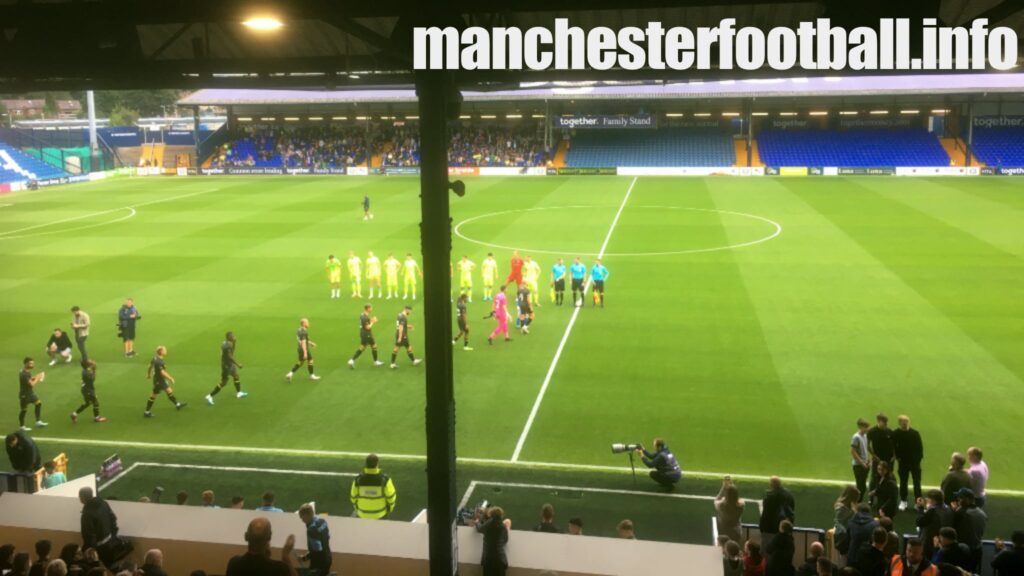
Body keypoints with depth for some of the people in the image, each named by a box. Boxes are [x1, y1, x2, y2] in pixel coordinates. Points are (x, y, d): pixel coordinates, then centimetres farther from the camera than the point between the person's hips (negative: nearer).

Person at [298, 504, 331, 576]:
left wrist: (306, 557, -12)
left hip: (319, 562, -10)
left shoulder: (313, 528, -23)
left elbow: (317, 549, -25)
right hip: (326, 559, 10)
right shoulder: (322, 521, 5)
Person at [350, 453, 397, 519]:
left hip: (363, 515, 1)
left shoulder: (358, 480, -13)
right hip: (380, 515, -1)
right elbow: (391, 496, -11)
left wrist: (357, 509, 17)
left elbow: (353, 496, -2)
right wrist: (390, 509, 8)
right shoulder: (384, 479, -18)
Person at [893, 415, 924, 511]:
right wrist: (897, 456, -2)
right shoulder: (896, 434, -8)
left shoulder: (915, 433, -11)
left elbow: (920, 447, -5)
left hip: (914, 461, -1)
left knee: (917, 482, 2)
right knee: (903, 482, 10)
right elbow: (893, 446, 3)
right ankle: (903, 501, 21)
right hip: (903, 461, 1)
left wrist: (918, 458, -10)